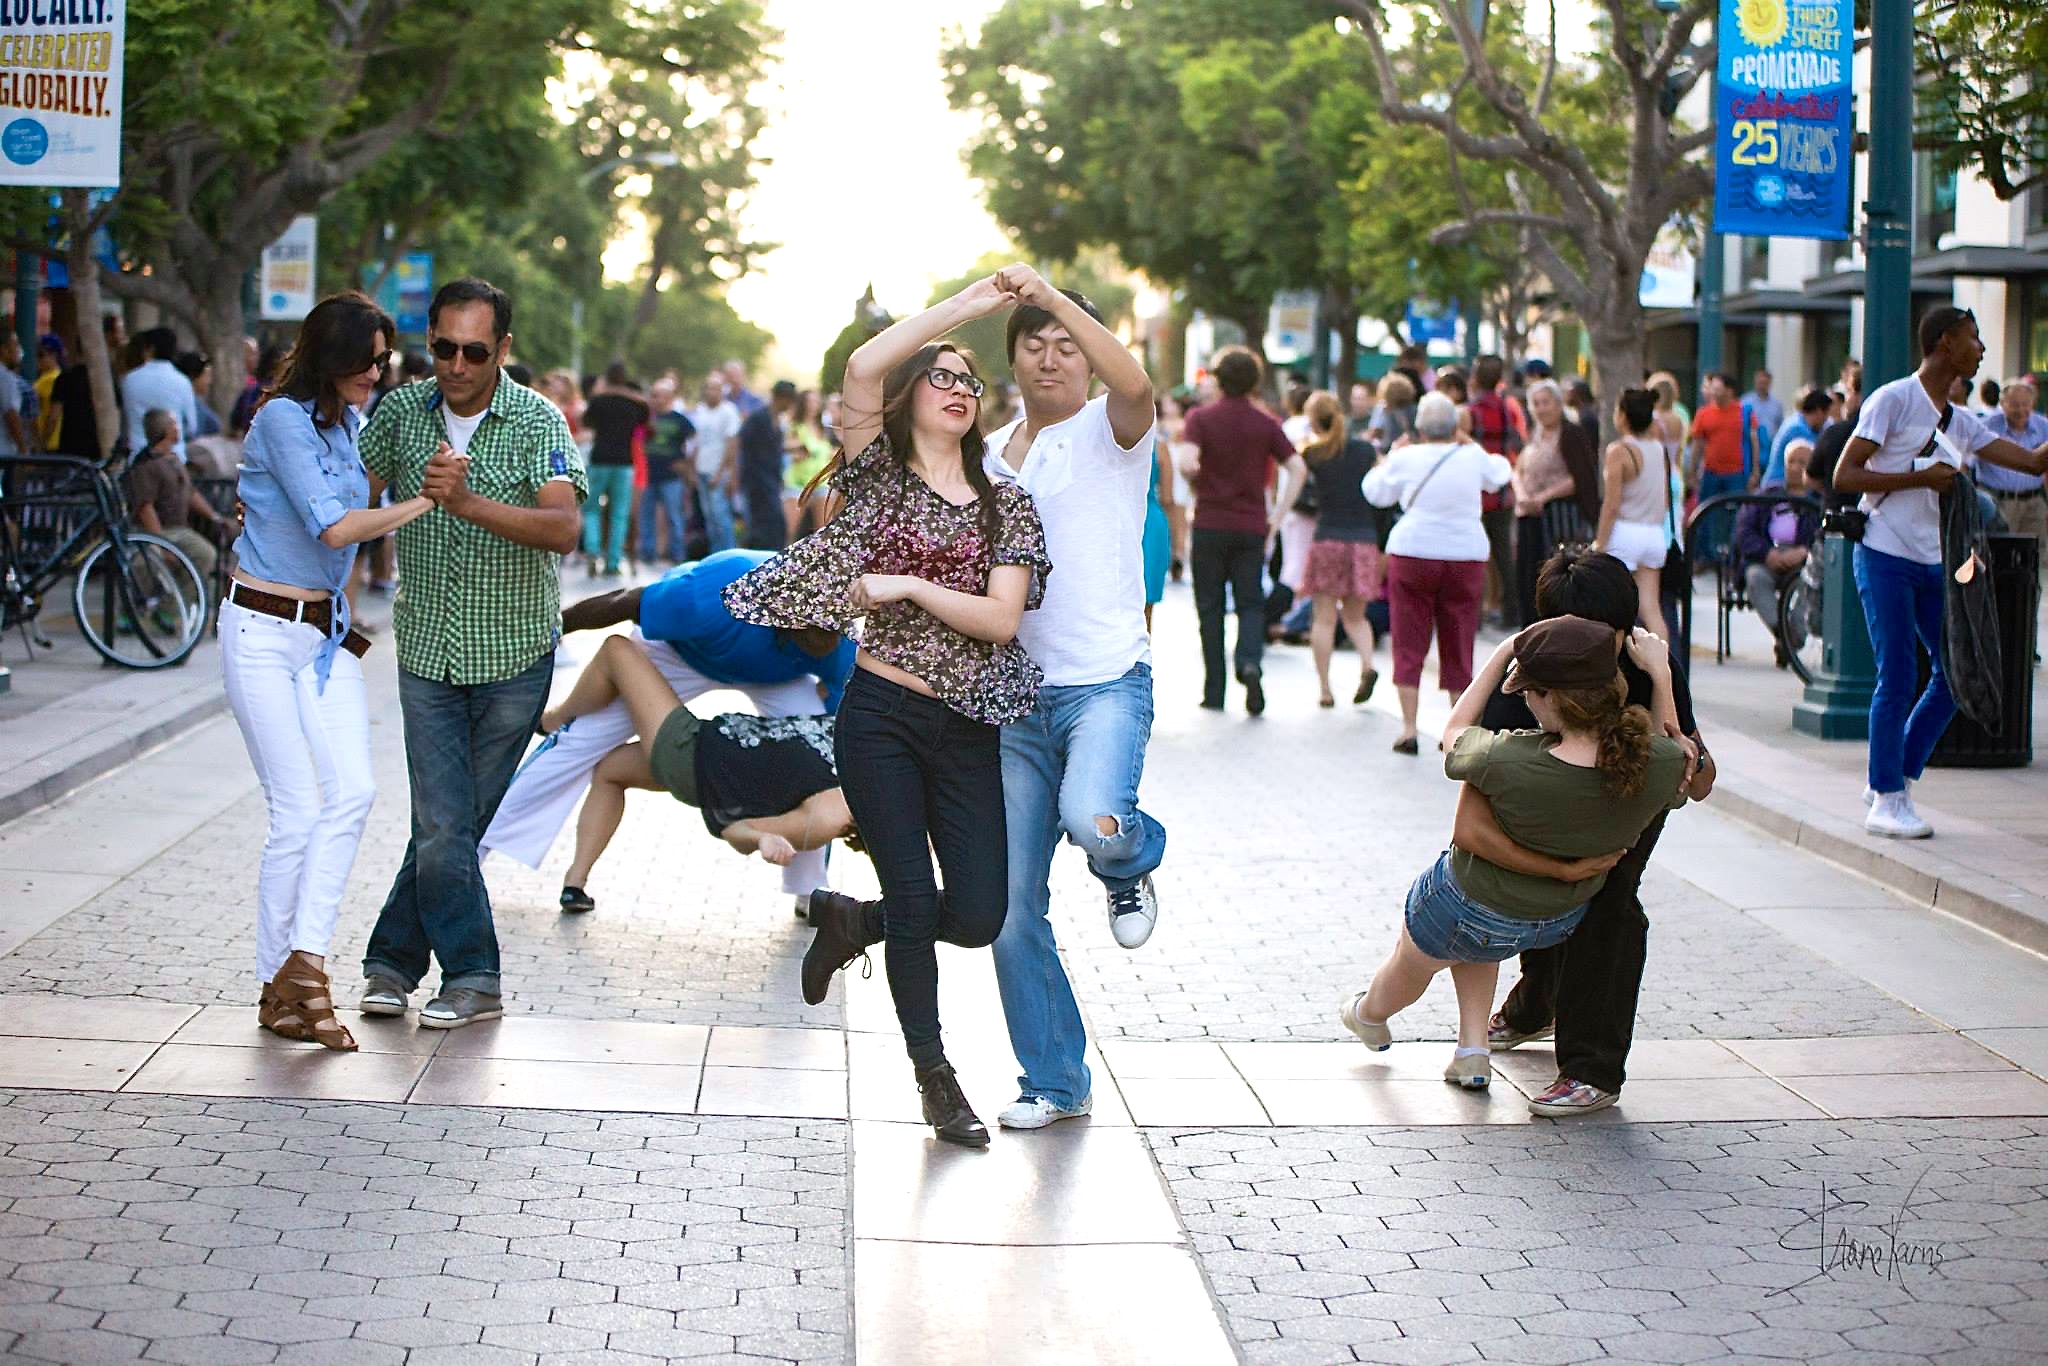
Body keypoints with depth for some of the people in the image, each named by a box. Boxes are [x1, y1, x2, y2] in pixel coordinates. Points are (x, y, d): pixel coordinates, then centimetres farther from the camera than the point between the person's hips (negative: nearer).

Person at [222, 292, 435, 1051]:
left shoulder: (352, 423, 11)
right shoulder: (284, 419, -12)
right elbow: (333, 527, -18)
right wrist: (423, 502, -9)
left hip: (328, 631, 7)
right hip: (263, 631, -7)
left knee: (353, 790, -11)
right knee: (298, 808, -7)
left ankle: (304, 960, -11)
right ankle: (277, 989, 4)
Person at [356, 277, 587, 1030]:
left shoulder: (537, 421, -12)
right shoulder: (402, 411, -1)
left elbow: (564, 528, -26)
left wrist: (468, 502, -38)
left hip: (514, 657, -2)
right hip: (428, 654, 2)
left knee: (454, 824, 7)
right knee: (442, 828, -6)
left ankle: (393, 958, 23)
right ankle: (473, 980, 8)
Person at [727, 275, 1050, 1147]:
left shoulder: (1008, 505, 7)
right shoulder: (881, 478, 3)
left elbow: (1001, 619, -6)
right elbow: (863, 368, -15)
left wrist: (909, 587, -15)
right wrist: (962, 306, -12)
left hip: (967, 730, 3)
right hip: (882, 717, -2)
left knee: (978, 916, -3)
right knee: (914, 901, -2)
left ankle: (850, 920, 26)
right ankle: (934, 1075, 16)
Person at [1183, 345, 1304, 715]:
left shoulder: (1201, 417, -3)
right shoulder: (1266, 424, 4)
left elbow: (1188, 461, -19)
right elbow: (1298, 469, -3)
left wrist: (1199, 486, 1)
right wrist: (1277, 516, 1)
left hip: (1210, 525, -1)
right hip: (1252, 527, 2)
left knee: (1210, 606, 7)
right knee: (1250, 603, 7)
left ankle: (1214, 691, 8)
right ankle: (1250, 663, -21)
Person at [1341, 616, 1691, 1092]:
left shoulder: (1511, 762, -40)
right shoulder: (1663, 765, -30)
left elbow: (1454, 732, -15)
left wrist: (1503, 653, -8)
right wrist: (1661, 674, -5)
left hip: (1462, 912, -4)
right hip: (1560, 922, 4)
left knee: (1413, 960, 31)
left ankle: (1370, 1015, 62)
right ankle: (1473, 1051, 36)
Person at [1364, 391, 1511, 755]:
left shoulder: (1405, 458, -3)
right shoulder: (1472, 457, 1)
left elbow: (1376, 492, 12)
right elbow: (1500, 473, 22)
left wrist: (1388, 457, 25)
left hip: (1412, 553, -1)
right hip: (1466, 557, 1)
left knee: (1409, 645, 4)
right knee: (1458, 647, 9)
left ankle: (1409, 728, -2)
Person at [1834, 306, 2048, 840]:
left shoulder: (1961, 423, 15)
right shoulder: (1893, 400, -7)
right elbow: (1844, 476, -12)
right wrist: (1922, 477, -16)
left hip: (1933, 563, 8)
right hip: (1885, 558, -8)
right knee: (1898, 679, -7)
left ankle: (1896, 779, 18)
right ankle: (1886, 802, 1)